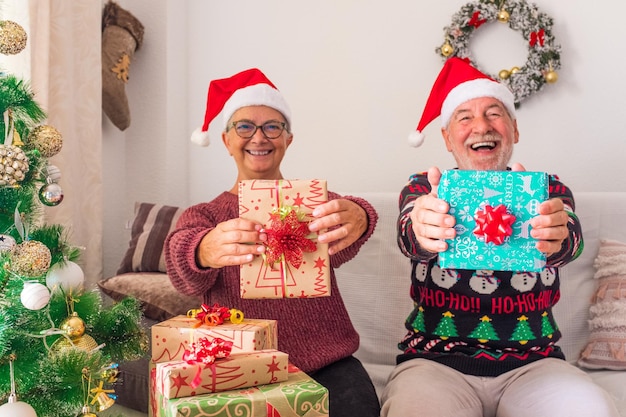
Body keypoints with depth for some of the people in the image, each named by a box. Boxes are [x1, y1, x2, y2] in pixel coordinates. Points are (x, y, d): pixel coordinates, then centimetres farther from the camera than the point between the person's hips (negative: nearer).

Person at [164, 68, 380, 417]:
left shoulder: (313, 203, 9)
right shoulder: (202, 216, 9)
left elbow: (338, 248, -14)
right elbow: (182, 263, -14)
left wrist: (357, 219, -39)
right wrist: (204, 252, -38)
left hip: (327, 366, 1)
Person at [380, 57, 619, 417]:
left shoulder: (549, 190, 8)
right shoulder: (423, 189, 6)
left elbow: (570, 240, -14)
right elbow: (410, 235, -16)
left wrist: (557, 237, -39)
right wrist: (422, 233, -41)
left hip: (533, 362, 2)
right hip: (436, 360, -1)